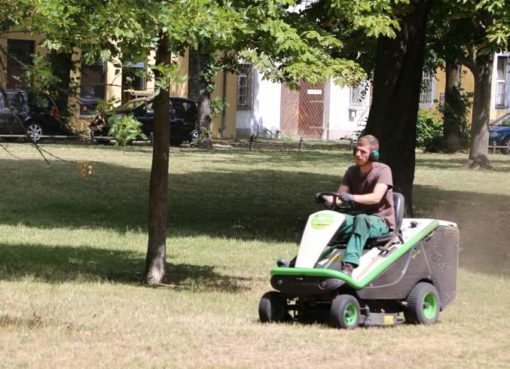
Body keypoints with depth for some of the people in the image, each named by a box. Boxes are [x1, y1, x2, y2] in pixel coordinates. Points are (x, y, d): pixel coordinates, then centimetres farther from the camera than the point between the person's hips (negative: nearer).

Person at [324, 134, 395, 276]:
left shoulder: (383, 170, -8)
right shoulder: (352, 171, 10)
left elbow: (376, 197, -24)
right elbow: (339, 197, 1)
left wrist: (352, 198, -41)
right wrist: (327, 199, -23)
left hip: (381, 221, -6)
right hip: (356, 217, 6)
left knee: (361, 219, -40)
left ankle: (349, 265, -56)